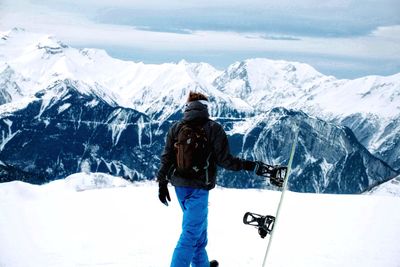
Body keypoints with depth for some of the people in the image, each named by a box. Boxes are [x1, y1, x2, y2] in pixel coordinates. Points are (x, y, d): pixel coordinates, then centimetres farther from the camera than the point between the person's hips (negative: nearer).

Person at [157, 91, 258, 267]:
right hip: (199, 187, -6)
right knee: (192, 231, -4)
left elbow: (166, 157, 3)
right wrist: (246, 165, 3)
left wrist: (162, 182, 10)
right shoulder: (213, 128, -9)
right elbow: (224, 159, -10)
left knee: (198, 226, 23)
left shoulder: (175, 128, 3)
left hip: (179, 185, 6)